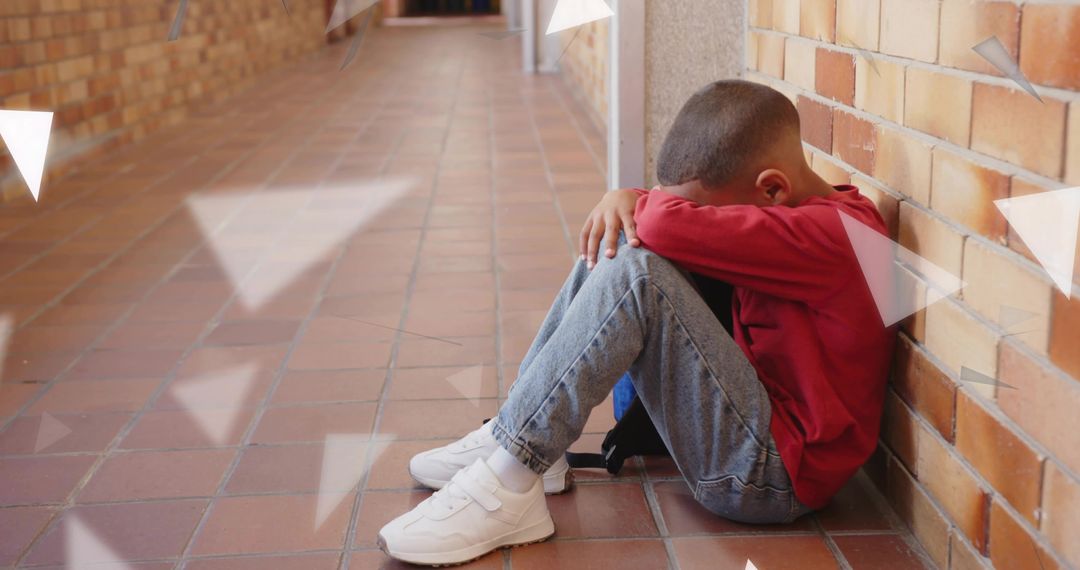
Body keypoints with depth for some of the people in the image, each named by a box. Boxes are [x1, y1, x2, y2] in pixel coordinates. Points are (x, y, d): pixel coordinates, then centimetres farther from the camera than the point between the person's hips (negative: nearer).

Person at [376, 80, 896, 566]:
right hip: (756, 412, 10)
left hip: (772, 469, -10)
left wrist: (643, 203, -8)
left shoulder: (824, 234, -21)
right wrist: (625, 199, -9)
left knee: (635, 272, -27)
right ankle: (513, 436, 3)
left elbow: (673, 224, -32)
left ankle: (509, 483, -22)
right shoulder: (800, 212, 9)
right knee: (617, 245, 3)